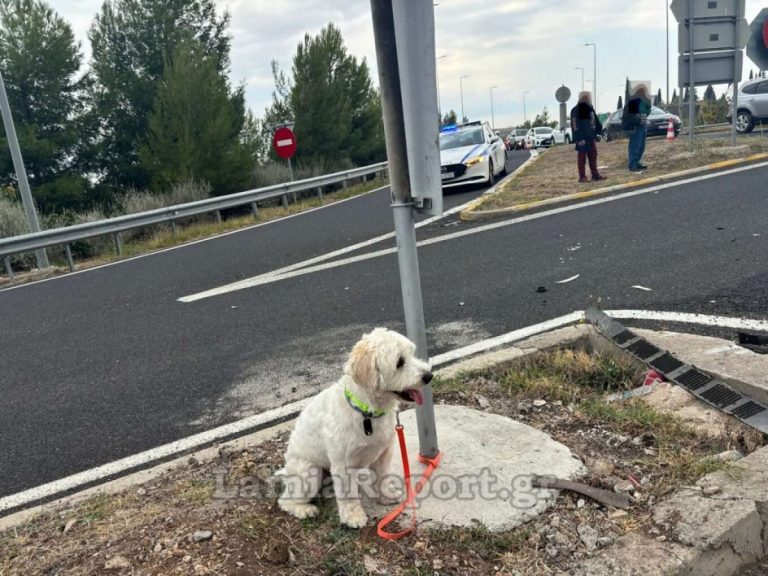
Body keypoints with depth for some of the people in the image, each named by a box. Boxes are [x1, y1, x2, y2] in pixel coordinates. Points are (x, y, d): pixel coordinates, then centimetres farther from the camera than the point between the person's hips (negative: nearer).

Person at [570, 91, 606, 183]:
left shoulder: (590, 109, 15)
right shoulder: (576, 111, -11)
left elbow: (596, 122, 23)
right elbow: (575, 126, -18)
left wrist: (599, 131, 17)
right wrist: (579, 138, -24)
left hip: (591, 138, 8)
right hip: (582, 139, -8)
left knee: (593, 156, 12)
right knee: (582, 157, -4)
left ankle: (595, 174, 19)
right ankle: (582, 176, 0)